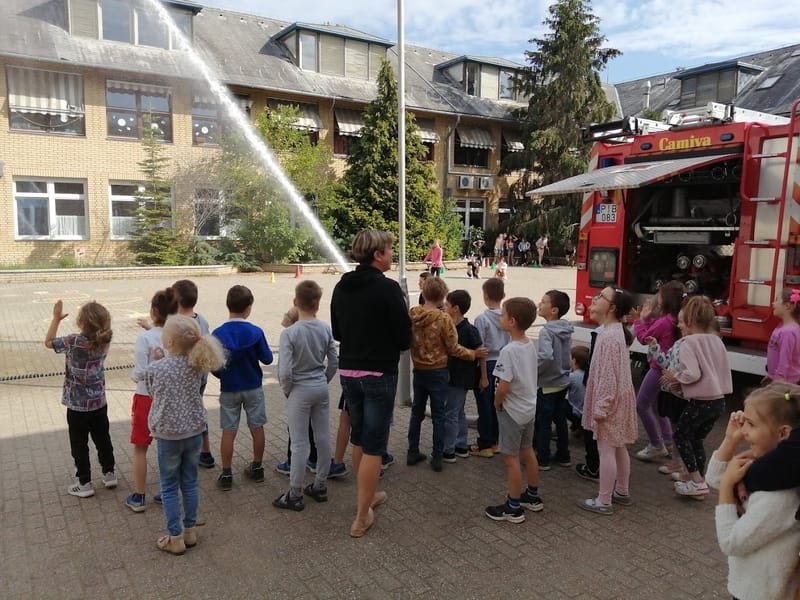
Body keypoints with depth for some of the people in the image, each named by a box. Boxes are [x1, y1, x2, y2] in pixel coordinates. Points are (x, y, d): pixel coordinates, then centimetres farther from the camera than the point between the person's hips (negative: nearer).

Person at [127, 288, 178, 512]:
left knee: (140, 448, 13)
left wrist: (133, 374, 4)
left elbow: (139, 374, -18)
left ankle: (138, 497, 23)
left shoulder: (145, 338, -18)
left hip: (147, 398, -3)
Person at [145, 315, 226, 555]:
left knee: (169, 488, 12)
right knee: (190, 483, 17)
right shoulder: (197, 364, -7)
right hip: (195, 431, 4)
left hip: (168, 434, -4)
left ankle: (175, 538, 21)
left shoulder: (155, 368, -18)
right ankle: (189, 531, 30)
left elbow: (152, 393, 1)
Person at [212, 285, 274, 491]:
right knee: (257, 428, 14)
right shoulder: (256, 332, -15)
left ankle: (226, 474, 15)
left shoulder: (218, 334, -14)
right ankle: (257, 468, 26)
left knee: (228, 432, 8)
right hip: (253, 388, 0)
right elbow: (267, 359, -7)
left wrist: (224, 376, 9)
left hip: (229, 390, 0)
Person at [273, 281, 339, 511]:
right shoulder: (325, 329, -4)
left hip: (300, 391, -5)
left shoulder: (289, 333, -17)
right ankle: (320, 486, 28)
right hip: (321, 388, 5)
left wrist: (287, 390, -2)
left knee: (299, 444, 4)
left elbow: (284, 371, -20)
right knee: (323, 438, 13)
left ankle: (295, 495, 16)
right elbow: (334, 362, 3)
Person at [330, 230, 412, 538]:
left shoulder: (341, 287, 3)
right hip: (379, 374, -7)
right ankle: (361, 517, 10)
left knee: (358, 437, 21)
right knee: (373, 444, 3)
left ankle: (367, 495, 39)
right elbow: (404, 338, -14)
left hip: (348, 371, 7)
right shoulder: (388, 287, -16)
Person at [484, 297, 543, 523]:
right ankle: (532, 496, 35)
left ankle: (513, 507, 14)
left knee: (510, 458, 3)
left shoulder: (508, 351, -25)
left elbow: (503, 387, -27)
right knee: (527, 452, 21)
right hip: (529, 408, 8)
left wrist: (497, 403, -8)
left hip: (513, 411, -8)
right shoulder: (530, 346, 1)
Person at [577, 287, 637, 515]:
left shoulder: (609, 336, -23)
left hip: (610, 401, -10)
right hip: (617, 398, 10)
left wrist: (600, 408, -21)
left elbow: (608, 375, -24)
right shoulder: (615, 330, 9)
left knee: (606, 450, -1)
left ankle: (603, 502, 8)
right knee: (618, 447, 20)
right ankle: (622, 491, 33)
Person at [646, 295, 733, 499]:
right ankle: (698, 481, 24)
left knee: (681, 435, 11)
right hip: (719, 400, 7)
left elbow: (692, 373, -24)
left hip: (700, 401, -7)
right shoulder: (716, 340, 8)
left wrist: (675, 377, -6)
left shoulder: (689, 342, -14)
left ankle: (696, 480, 7)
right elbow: (723, 370, 14)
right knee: (697, 438, 19)